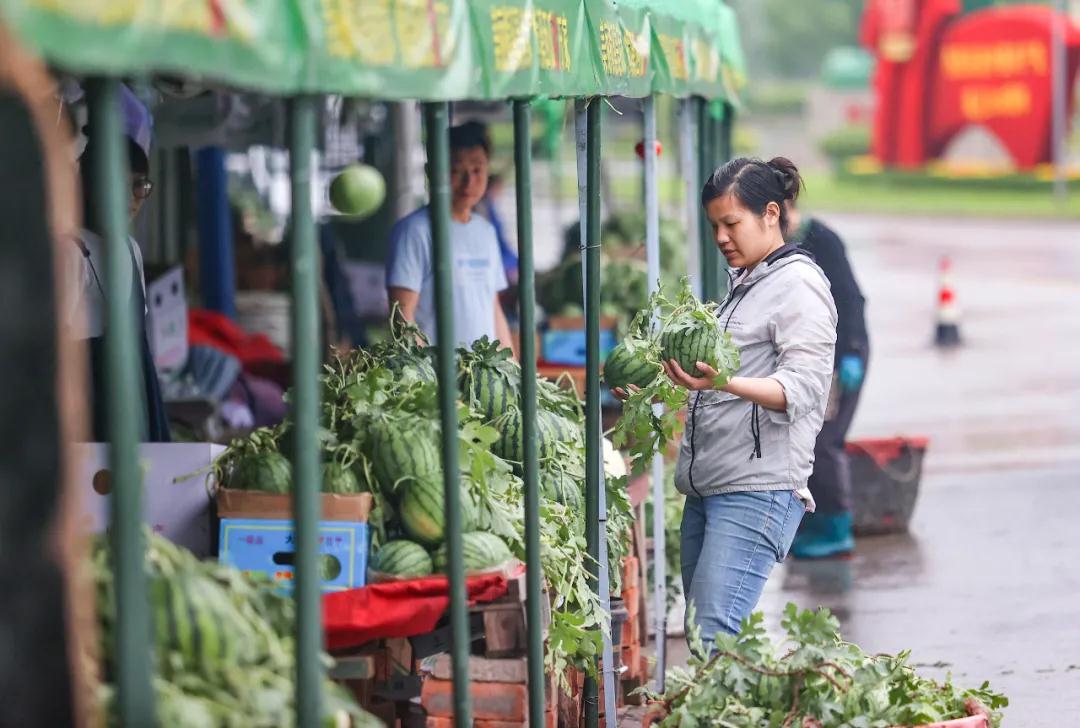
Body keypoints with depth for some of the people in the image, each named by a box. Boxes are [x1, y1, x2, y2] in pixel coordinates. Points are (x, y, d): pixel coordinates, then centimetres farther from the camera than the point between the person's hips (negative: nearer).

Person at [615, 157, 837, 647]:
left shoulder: (798, 284, -5)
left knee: (714, 635, -19)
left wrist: (722, 382, -33)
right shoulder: (741, 285, 22)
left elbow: (802, 387, -17)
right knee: (698, 635, 4)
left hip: (757, 491, -9)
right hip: (705, 487, 9)